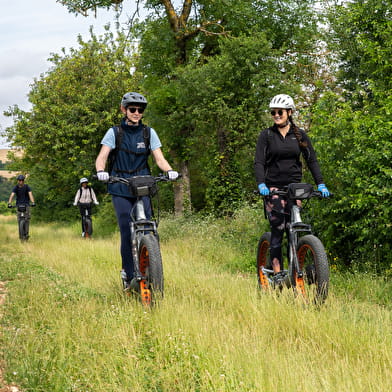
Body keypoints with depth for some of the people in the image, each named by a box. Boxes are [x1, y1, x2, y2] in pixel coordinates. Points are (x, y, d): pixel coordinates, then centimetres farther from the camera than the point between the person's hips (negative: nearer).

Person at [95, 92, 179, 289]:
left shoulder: (148, 133, 8)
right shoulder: (114, 132, 4)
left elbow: (159, 158, 1)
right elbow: (102, 156, -5)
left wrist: (169, 170, -20)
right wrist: (100, 171, -28)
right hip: (120, 189, -1)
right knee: (127, 230, -10)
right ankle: (129, 275, 0)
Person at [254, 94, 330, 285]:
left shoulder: (300, 135, 7)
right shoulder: (266, 135, 1)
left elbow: (311, 160, 5)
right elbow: (259, 162, -5)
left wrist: (321, 184, -7)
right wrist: (261, 184, -22)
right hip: (273, 187, -2)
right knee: (277, 228, -12)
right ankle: (277, 272, -11)